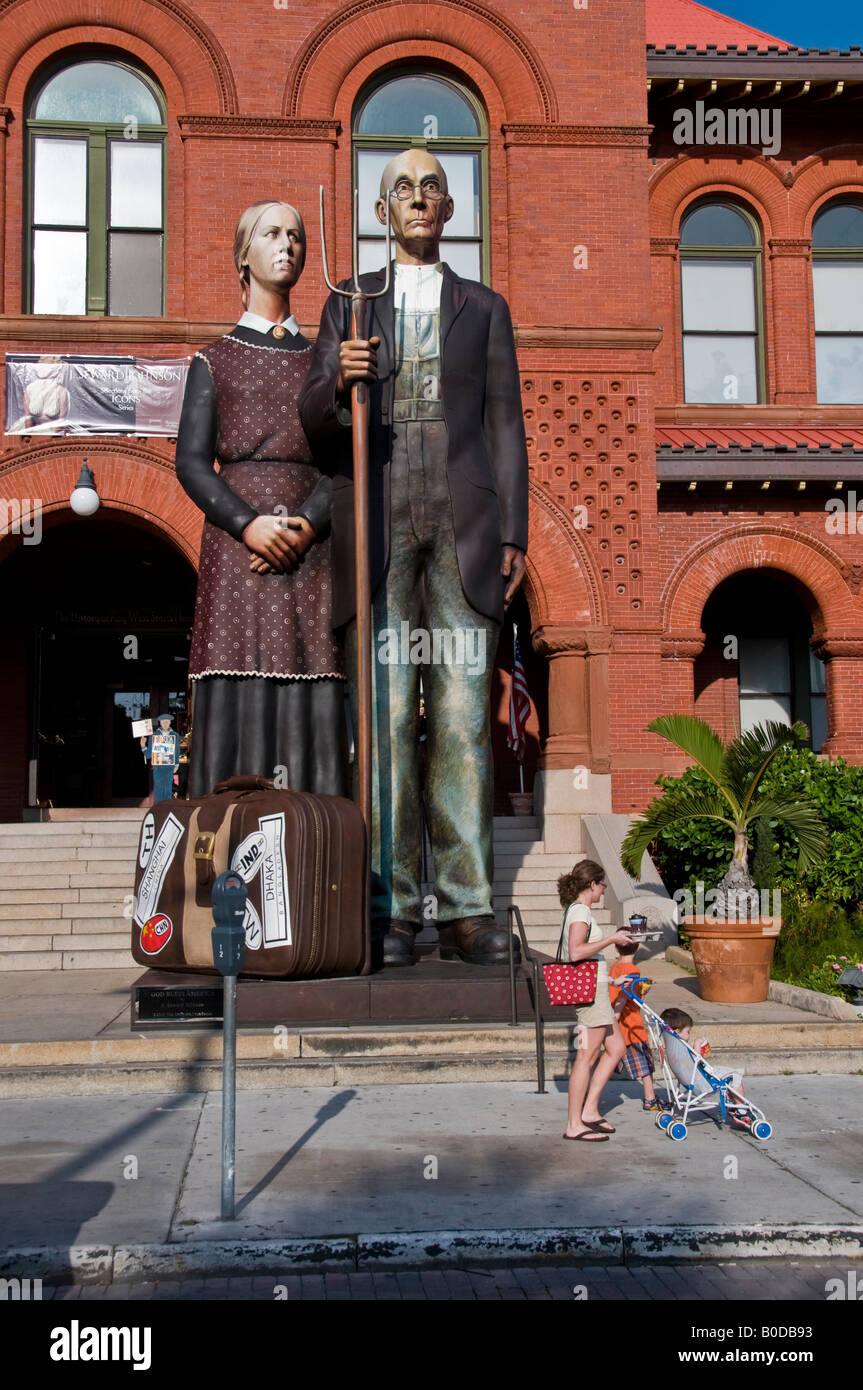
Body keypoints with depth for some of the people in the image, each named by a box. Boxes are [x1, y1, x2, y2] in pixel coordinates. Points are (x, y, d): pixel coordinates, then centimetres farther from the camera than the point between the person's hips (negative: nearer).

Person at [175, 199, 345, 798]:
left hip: (312, 542, 1)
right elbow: (191, 460, 3)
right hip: (236, 538, -1)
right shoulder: (214, 360, 14)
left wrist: (307, 525, -12)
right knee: (238, 692, -7)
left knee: (311, 689, -6)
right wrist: (248, 524, -14)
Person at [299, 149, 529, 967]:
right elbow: (314, 422, 11)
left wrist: (512, 534, 0)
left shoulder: (484, 309, 17)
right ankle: (390, 908, 0)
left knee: (463, 716, -5)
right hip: (376, 522, 0)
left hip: (462, 525, 0)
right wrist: (338, 379, -13)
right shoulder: (348, 305, 17)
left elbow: (505, 426, 11)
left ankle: (467, 910, -1)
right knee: (385, 715, -5)